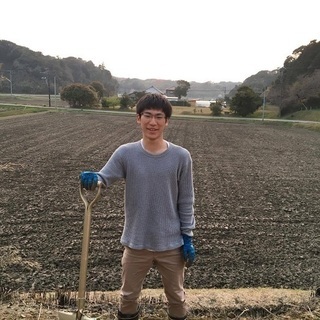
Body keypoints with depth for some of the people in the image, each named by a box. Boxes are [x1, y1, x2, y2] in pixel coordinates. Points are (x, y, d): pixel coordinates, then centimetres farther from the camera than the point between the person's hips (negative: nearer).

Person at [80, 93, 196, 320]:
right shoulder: (125, 153, -9)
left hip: (171, 244, 0)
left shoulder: (181, 157, -10)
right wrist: (92, 179, -37)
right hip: (136, 243, 1)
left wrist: (188, 237, -2)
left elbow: (186, 201, -3)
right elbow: (103, 179, -14)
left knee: (176, 296, 21)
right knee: (129, 296, 21)